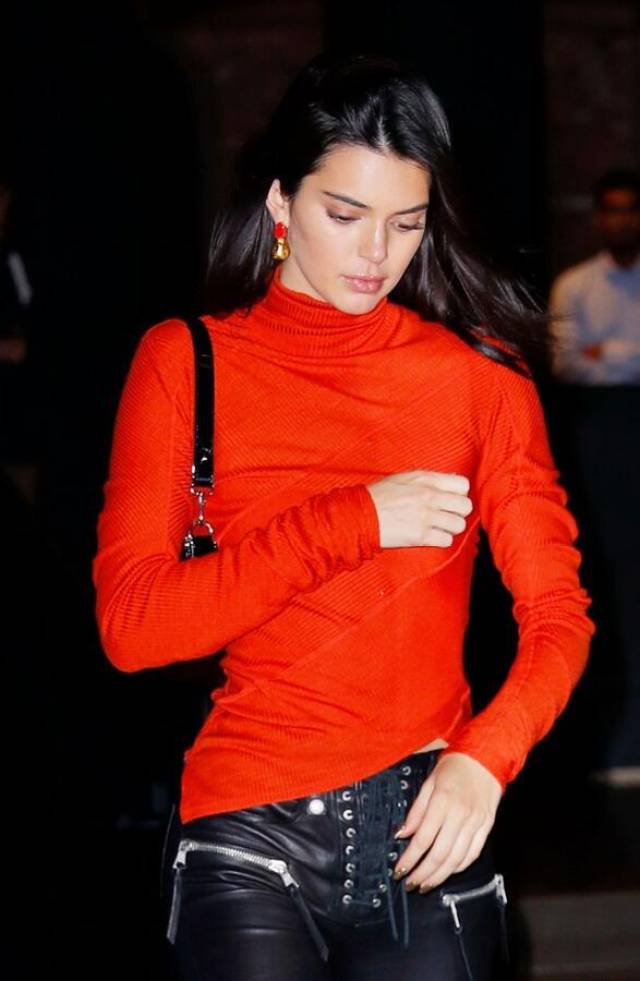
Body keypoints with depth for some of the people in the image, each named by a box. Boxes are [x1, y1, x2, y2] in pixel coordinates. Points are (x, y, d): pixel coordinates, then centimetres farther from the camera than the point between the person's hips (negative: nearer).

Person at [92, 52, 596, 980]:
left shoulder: (480, 375, 5)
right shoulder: (187, 362, 1)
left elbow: (559, 616, 1)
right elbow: (129, 625, -9)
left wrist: (485, 758, -18)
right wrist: (354, 522, -14)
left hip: (429, 832, 2)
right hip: (251, 836, -2)